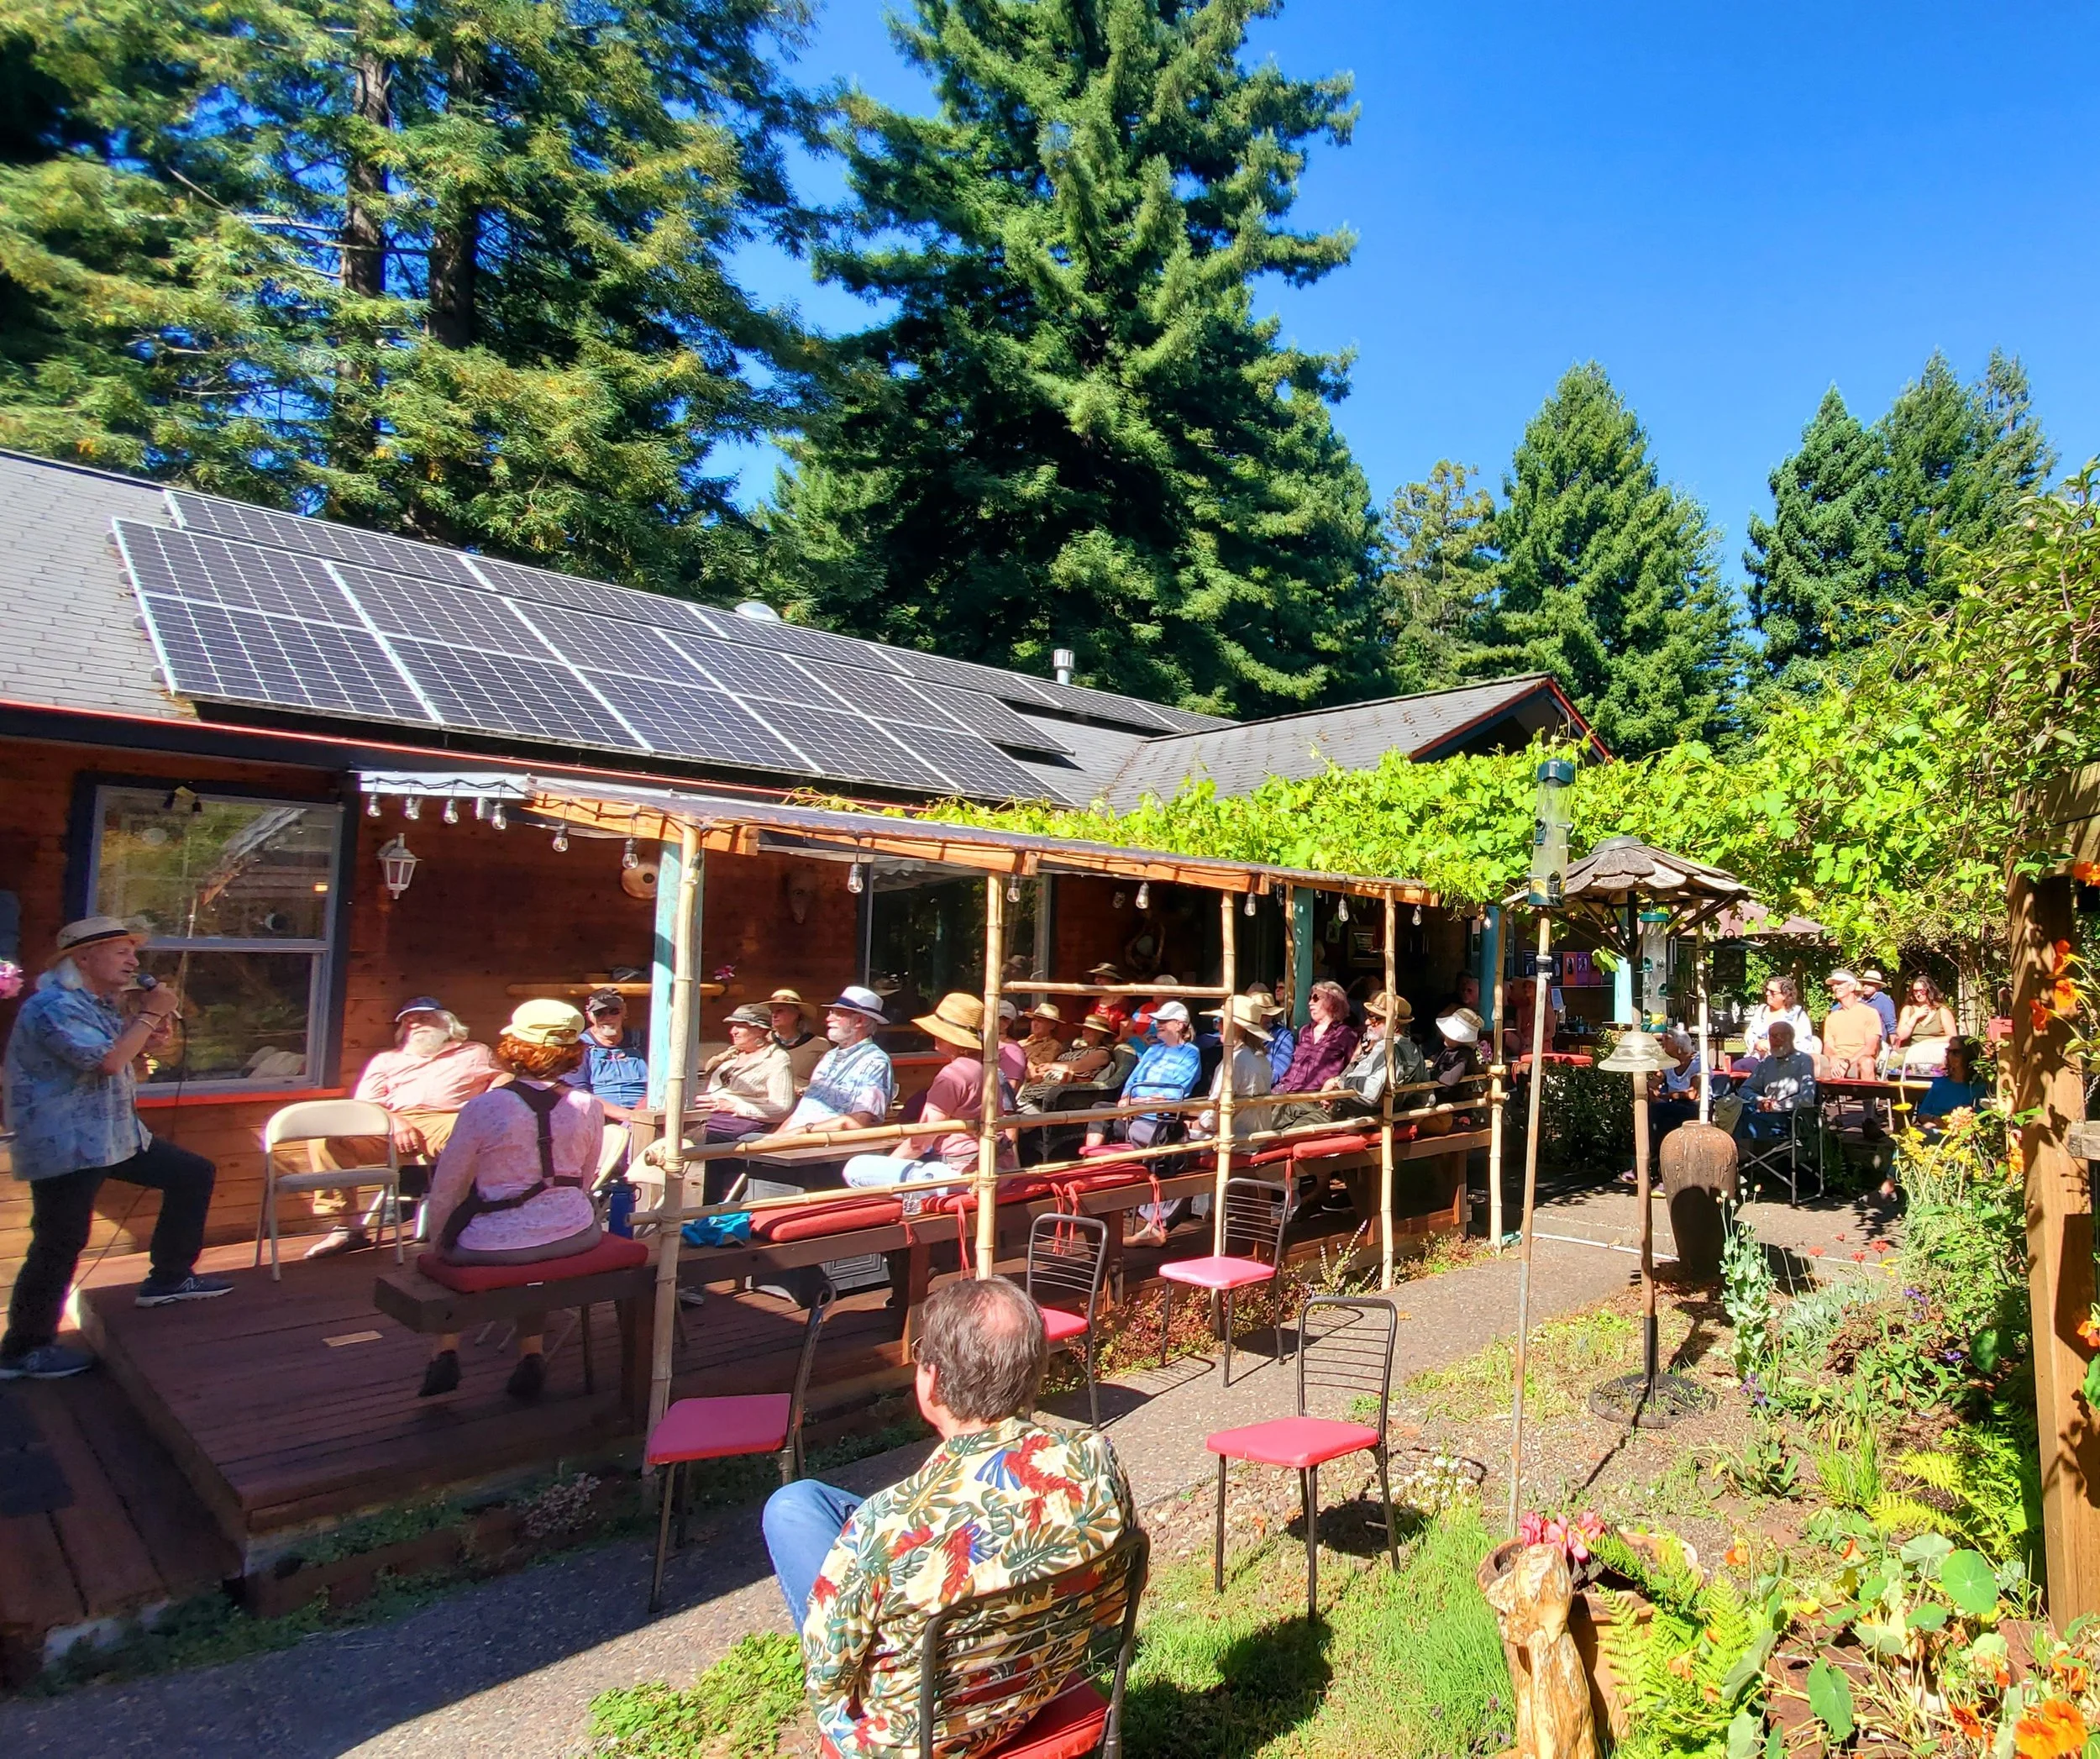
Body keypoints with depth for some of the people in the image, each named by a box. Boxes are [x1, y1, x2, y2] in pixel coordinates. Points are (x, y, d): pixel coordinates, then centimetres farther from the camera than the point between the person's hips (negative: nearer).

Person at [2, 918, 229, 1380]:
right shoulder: (54, 1006, -19)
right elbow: (107, 1062, -29)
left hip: (116, 1133, 10)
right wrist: (150, 1015, -19)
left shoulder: (101, 1004, 13)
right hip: (66, 1144, -10)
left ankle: (168, 1278, 19)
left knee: (193, 1173, 10)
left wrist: (148, 1042, 2)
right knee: (61, 1243, -4)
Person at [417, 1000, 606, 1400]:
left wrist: (437, 1240, 14)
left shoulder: (482, 1108, -14)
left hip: (493, 1245, -2)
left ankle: (446, 1350, 27)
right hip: (573, 1238, 2)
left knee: (450, 1243, 30)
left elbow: (445, 1190, -4)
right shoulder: (589, 1107, -7)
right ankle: (531, 1354, 33)